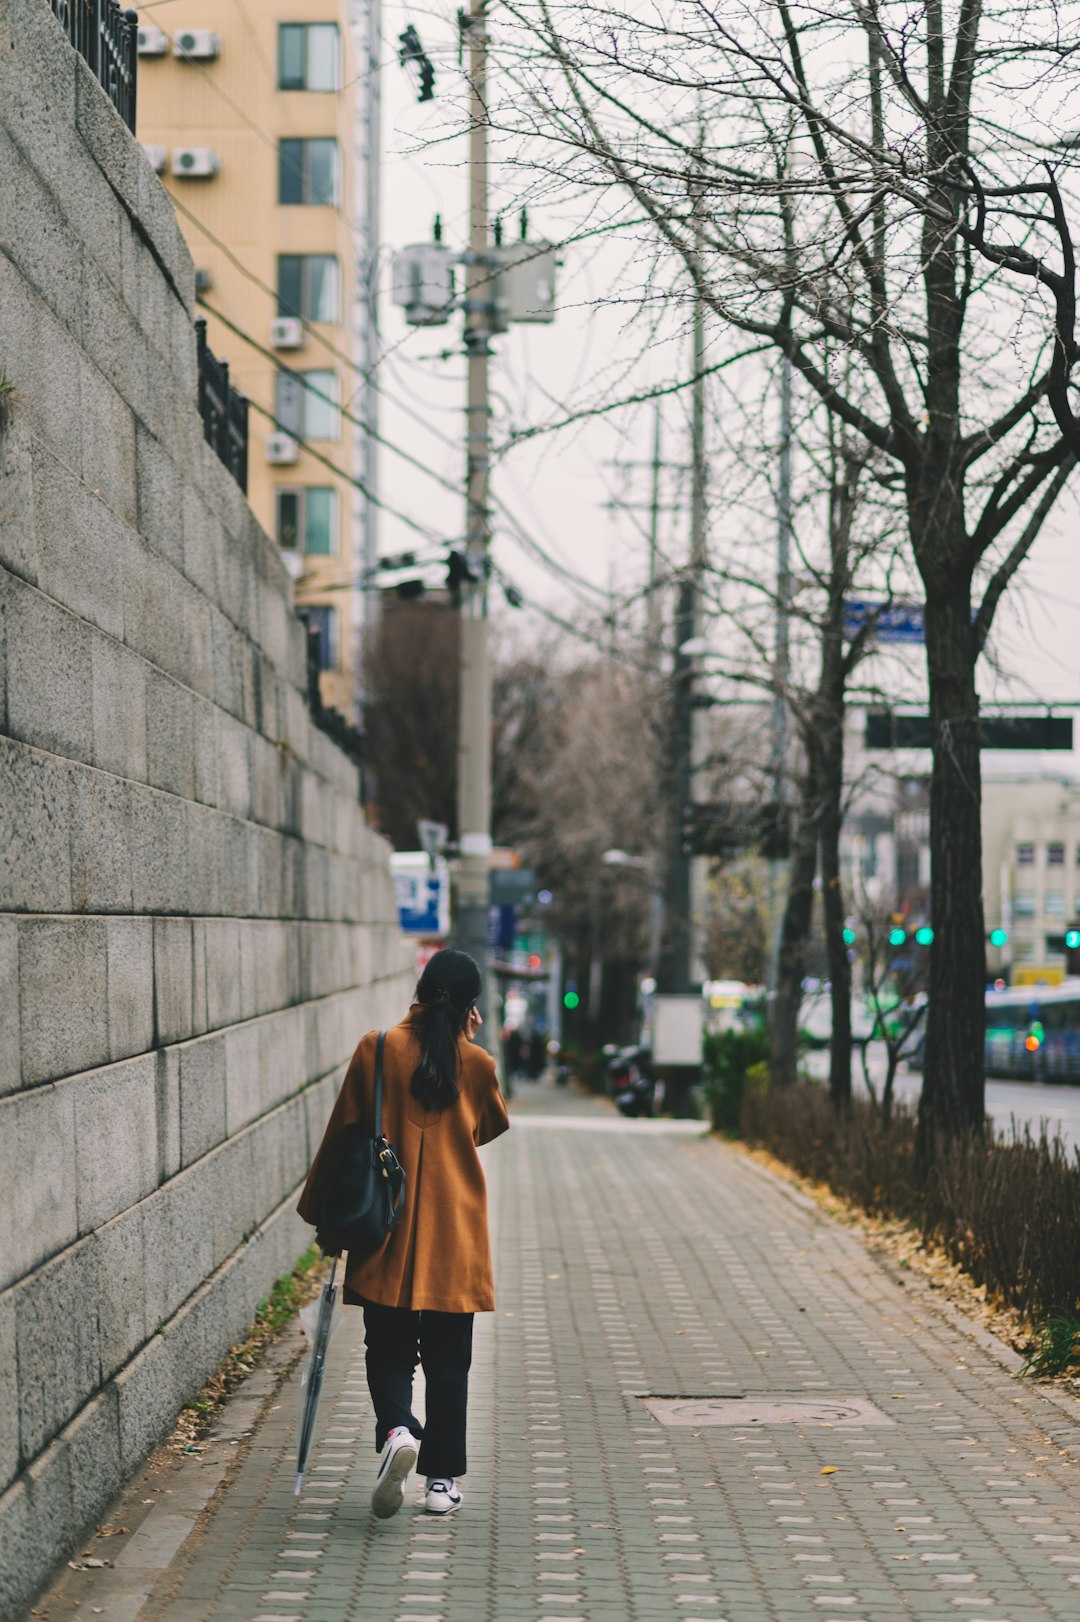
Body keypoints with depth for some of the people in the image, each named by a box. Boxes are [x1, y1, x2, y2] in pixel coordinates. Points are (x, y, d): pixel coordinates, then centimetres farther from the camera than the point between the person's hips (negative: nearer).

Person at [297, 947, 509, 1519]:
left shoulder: (378, 1049, -4)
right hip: (455, 1235, 1)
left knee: (388, 1348, 8)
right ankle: (442, 1479, 8)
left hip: (388, 1234, 0)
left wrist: (320, 1207, 11)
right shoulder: (474, 1062, -2)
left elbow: (342, 1133, 0)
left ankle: (396, 1429, -20)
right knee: (447, 1358, 8)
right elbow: (493, 1125, 18)